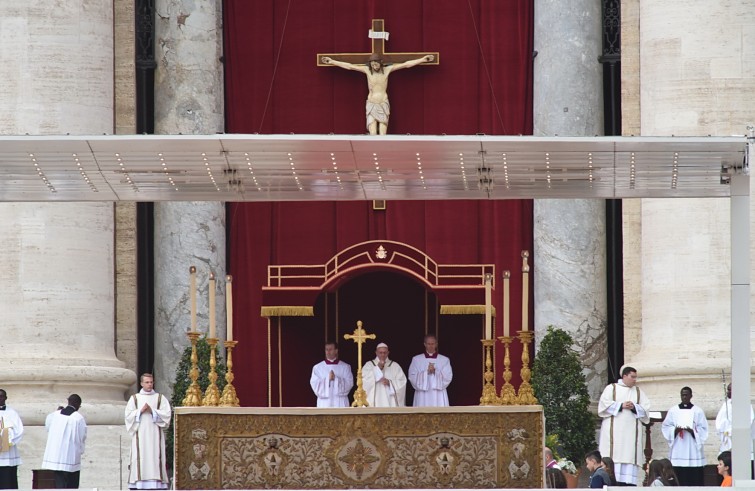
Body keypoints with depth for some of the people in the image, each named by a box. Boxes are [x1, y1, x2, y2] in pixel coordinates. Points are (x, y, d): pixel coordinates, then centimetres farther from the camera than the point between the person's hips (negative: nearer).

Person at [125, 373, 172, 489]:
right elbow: (128, 415, 4)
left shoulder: (160, 398, 11)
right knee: (140, 459, -7)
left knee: (155, 458, -8)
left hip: (155, 435, 0)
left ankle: (156, 485, -11)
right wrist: (140, 411, -10)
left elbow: (167, 414, 1)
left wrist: (152, 411, -10)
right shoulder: (135, 398, 13)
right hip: (140, 435, 0)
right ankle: (139, 485, -9)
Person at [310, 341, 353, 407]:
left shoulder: (345, 367, 8)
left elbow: (349, 383, -1)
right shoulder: (317, 368, 9)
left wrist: (336, 379, -14)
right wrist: (327, 379, -13)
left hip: (340, 404, 0)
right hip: (324, 404, 0)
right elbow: (314, 384, 0)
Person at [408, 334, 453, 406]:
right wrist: (426, 372, -12)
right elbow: (412, 377, 1)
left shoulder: (444, 360, 10)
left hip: (438, 396, 0)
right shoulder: (416, 359, 10)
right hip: (422, 396, 0)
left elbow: (448, 377, 1)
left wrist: (435, 371, -13)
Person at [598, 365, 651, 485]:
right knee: (615, 456, -12)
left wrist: (634, 407, -9)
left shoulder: (638, 392, 20)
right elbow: (604, 404, -3)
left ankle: (629, 483, -11)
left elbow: (645, 408, 9)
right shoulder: (611, 388, 11)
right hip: (614, 430, -3)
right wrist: (621, 406, -10)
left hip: (631, 431, 3)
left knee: (630, 456, -7)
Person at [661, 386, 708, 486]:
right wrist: (675, 430, -13)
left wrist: (692, 431, -16)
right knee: (679, 480, -5)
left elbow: (703, 430, 2)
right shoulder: (673, 411, 9)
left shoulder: (698, 411, 5)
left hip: (693, 450, -1)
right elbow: (665, 427, 6)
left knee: (694, 479, -5)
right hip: (678, 450, 1)